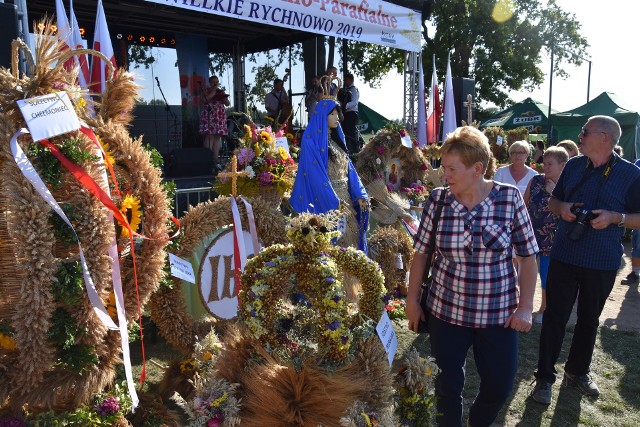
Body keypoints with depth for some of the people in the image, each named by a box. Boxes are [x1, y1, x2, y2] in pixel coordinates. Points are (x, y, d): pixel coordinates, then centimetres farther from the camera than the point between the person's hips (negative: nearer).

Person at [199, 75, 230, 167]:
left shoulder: (221, 91, 20)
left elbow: (227, 104, 15)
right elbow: (205, 100, -11)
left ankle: (216, 159, 2)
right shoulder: (206, 91, 8)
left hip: (220, 116, 4)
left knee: (217, 137, 2)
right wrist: (213, 92, -5)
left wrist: (224, 97, -4)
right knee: (209, 136, -14)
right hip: (209, 116, -4)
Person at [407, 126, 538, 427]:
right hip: (445, 311, 0)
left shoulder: (510, 198, -9)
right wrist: (412, 300, 1)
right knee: (447, 385, 10)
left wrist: (525, 307, -5)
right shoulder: (437, 200, -7)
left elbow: (528, 256, -2)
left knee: (499, 386, 12)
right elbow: (421, 253, 1)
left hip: (499, 313, 0)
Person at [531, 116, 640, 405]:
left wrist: (615, 217, -21)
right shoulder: (573, 166, 3)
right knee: (555, 316, 4)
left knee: (589, 319, 16)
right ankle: (545, 376, 15)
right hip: (564, 256, 1)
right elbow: (553, 200, 13)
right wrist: (562, 207, -10)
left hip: (603, 262, -1)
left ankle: (577, 371, 35)